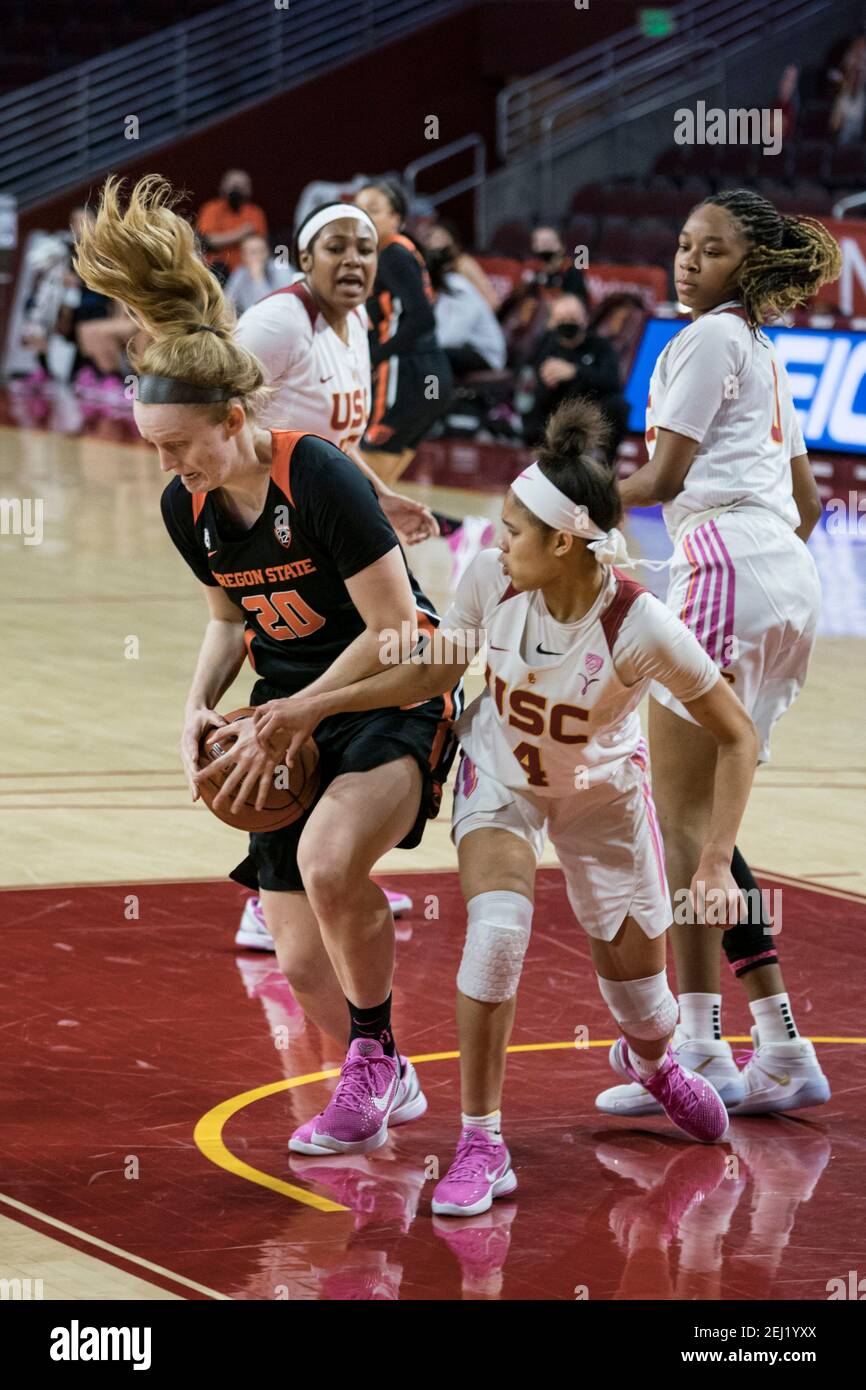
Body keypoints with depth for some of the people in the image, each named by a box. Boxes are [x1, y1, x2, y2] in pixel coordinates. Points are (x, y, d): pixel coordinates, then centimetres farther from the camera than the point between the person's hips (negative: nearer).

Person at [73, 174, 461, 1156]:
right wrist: (200, 708, -3)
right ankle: (385, 1084, 28)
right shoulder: (187, 509, -3)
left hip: (399, 699, -6)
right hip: (291, 716, 6)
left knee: (328, 860, -33)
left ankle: (373, 1056, -9)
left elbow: (396, 627, -20)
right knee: (301, 959, -2)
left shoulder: (319, 477, -23)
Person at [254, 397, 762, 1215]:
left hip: (602, 791, -1)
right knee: (498, 928, -27)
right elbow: (433, 672, -6)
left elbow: (736, 738, -22)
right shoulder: (493, 579, -26)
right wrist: (313, 707, -9)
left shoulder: (642, 628, -34)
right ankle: (481, 1145, -15)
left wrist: (717, 866, -28)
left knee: (641, 999, 6)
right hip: (501, 773, 1)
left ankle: (650, 1062, 47)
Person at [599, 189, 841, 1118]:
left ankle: (700, 1050, -14)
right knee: (708, 821, 11)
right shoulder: (765, 355, 25)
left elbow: (661, 479, -8)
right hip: (787, 584, 9)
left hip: (725, 566, -9)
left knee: (682, 814, -9)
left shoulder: (710, 338, -3)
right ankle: (781, 1052, 8)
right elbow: (808, 500, 28)